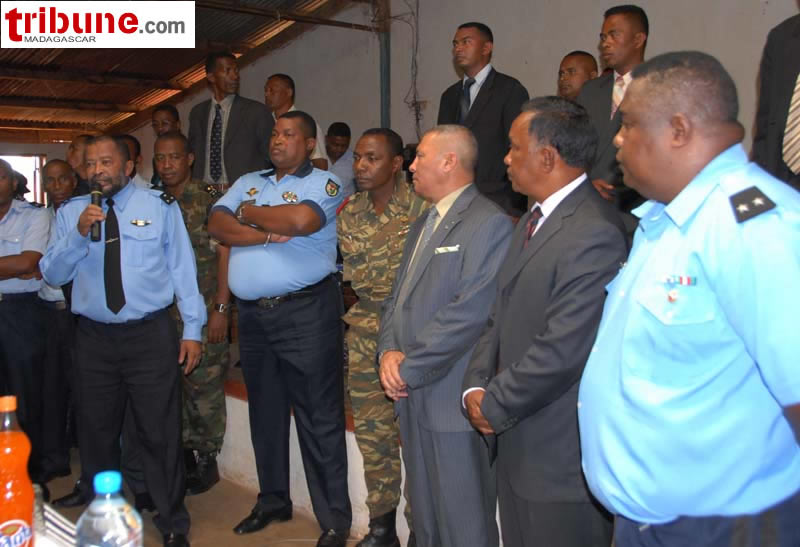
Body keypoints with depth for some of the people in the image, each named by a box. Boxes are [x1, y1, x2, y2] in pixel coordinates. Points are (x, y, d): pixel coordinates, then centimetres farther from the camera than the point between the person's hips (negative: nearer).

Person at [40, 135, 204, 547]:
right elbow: (53, 274, 3)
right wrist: (79, 233, -14)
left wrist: (192, 329, -4)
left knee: (160, 431, -1)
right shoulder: (71, 213, 7)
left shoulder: (160, 207, 1)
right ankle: (95, 496, 46)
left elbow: (182, 268, 0)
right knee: (96, 425, 19)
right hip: (93, 337, 3)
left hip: (151, 335, -3)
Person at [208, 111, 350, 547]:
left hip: (306, 312, -6)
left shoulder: (323, 184, -2)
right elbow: (218, 226, 1)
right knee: (264, 412, 17)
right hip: (252, 313, 6)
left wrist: (250, 214, -5)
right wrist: (267, 234, -14)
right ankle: (272, 500, 34)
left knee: (319, 417, -2)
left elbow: (300, 220, -22)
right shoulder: (248, 183, 16)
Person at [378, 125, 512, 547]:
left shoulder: (489, 224, -13)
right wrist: (389, 352, -2)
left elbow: (469, 312, -21)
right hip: (413, 399, 9)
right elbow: (397, 298, 16)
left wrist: (410, 368, -16)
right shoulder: (422, 226, 18)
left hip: (453, 401, -9)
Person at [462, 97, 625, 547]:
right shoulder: (535, 219, 11)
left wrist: (495, 405, -12)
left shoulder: (595, 235, -22)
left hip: (562, 458, -9)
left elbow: (561, 352, -25)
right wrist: (477, 386, -1)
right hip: (518, 443, 9)